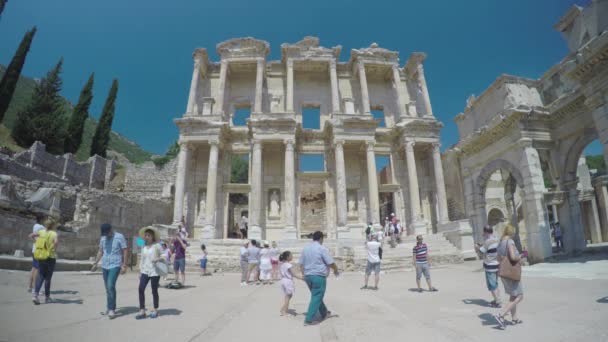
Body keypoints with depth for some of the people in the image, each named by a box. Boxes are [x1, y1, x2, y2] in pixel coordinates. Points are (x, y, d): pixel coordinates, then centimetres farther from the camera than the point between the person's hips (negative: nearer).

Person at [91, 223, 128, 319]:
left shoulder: (120, 237, -8)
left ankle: (111, 309, -7)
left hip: (115, 266, -6)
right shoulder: (103, 238, 9)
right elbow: (100, 251, 18)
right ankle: (109, 308, 21)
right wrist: (95, 263, 12)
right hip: (104, 266, 6)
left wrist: (124, 265, -12)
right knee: (108, 288, 10)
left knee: (111, 286, -14)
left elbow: (125, 251, -8)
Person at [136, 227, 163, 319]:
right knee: (141, 289, -9)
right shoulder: (143, 247, 10)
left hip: (154, 272, -4)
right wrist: (140, 271, 12)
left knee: (154, 291, 4)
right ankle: (142, 311, -1)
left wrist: (158, 259, -22)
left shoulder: (156, 245, -5)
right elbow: (142, 260, 15)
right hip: (145, 271, 4)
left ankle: (155, 310, 20)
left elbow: (163, 255, -2)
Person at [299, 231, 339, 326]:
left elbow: (301, 264, 10)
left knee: (316, 296, 21)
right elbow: (331, 263, -10)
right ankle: (308, 320, -2)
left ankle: (324, 314, 36)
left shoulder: (305, 248, 8)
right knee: (316, 298, -1)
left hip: (308, 276, 7)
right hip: (319, 276, -7)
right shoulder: (322, 248, -11)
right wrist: (336, 270, 8)